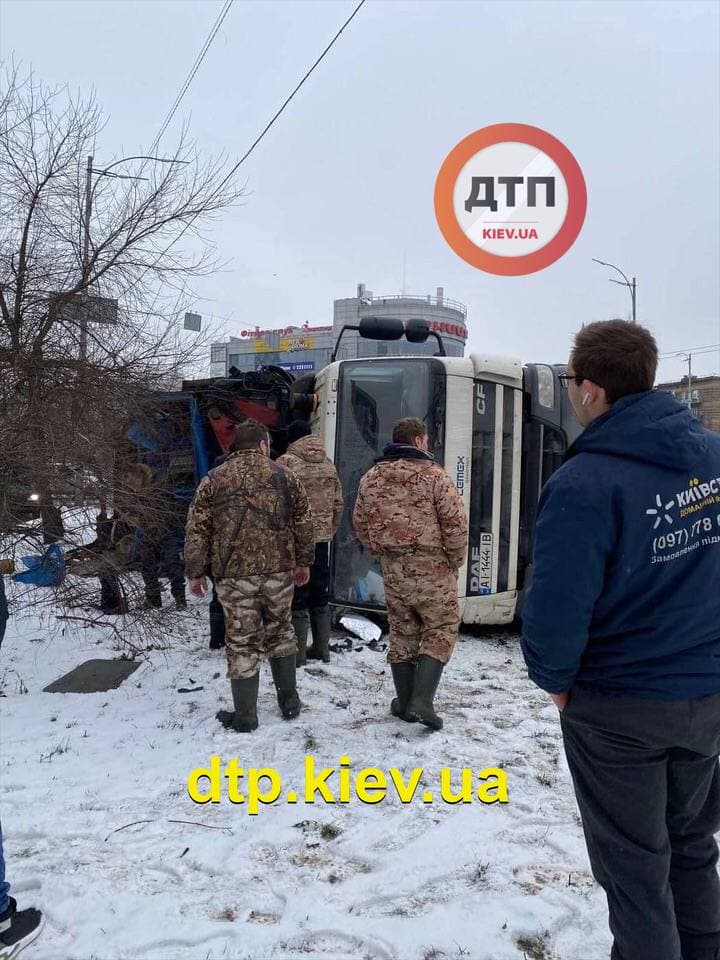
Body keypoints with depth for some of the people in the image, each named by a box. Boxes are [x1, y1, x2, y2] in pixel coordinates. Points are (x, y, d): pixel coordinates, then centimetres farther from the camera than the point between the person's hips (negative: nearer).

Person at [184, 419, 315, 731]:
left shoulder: (213, 480, 1)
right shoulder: (283, 476, 4)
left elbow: (196, 531, 0)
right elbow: (304, 522, 7)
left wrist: (195, 572, 7)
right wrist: (303, 562, 16)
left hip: (234, 574, -1)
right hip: (279, 570, 2)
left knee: (241, 642, 7)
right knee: (280, 632, 19)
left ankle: (244, 715, 15)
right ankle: (289, 701, 27)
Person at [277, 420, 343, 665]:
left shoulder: (287, 462, -10)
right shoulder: (327, 463, 9)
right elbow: (338, 503, 11)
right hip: (322, 537, 6)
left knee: (296, 596, 2)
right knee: (319, 594, 15)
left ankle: (298, 652, 6)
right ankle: (322, 648, 23)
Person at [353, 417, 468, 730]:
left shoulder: (371, 477, 7)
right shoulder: (433, 474, -10)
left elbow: (360, 522, 13)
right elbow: (455, 521, -12)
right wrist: (456, 559, 1)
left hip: (392, 568, 5)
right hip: (431, 566, -5)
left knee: (402, 633, 15)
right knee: (440, 628, 6)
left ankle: (405, 702, 22)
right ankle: (421, 701, -3)